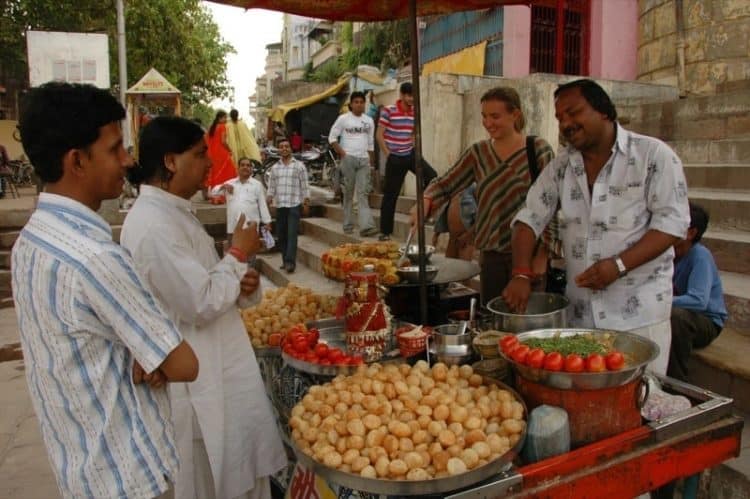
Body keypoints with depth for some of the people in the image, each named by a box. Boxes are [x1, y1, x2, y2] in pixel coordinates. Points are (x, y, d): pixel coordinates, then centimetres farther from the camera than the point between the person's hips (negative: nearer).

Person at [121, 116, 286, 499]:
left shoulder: (171, 211, 8)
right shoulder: (154, 225, -24)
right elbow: (201, 304, -25)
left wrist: (237, 281, -1)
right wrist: (238, 255, -12)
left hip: (213, 370, 10)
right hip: (191, 380, -10)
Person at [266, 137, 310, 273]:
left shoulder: (299, 165, 3)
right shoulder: (274, 167, 13)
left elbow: (304, 185, 2)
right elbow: (271, 186, 14)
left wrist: (306, 201, -3)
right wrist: (269, 199, 3)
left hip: (294, 204, -4)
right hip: (279, 205, 4)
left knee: (292, 234, -12)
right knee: (281, 234, 6)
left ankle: (290, 261, -14)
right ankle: (285, 260, 15)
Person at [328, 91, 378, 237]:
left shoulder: (369, 121, 12)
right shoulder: (343, 119, 1)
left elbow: (371, 143, 16)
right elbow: (332, 137, 2)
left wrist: (372, 161, 11)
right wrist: (341, 153, -8)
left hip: (364, 159, 3)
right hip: (348, 158, -3)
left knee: (363, 193, -5)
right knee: (348, 192, 2)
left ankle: (366, 226, -14)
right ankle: (348, 224, 12)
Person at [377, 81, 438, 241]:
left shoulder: (415, 112, 4)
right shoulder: (388, 111, -10)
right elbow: (379, 135, -9)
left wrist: (413, 148, 7)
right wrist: (388, 155, -9)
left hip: (411, 154, 4)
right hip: (395, 158, -4)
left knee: (432, 177, -16)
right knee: (390, 195, 2)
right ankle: (385, 231, 12)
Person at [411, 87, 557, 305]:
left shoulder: (538, 150, -7)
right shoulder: (478, 153, 4)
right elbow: (444, 185, 4)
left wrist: (542, 253, -11)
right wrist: (426, 201, -18)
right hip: (491, 254, 4)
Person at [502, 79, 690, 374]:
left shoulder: (653, 155, -5)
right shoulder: (560, 167, 8)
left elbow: (672, 222, -9)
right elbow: (529, 218, 5)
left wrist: (618, 264, -21)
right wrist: (521, 275, -9)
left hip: (639, 311, -4)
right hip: (579, 311, 4)